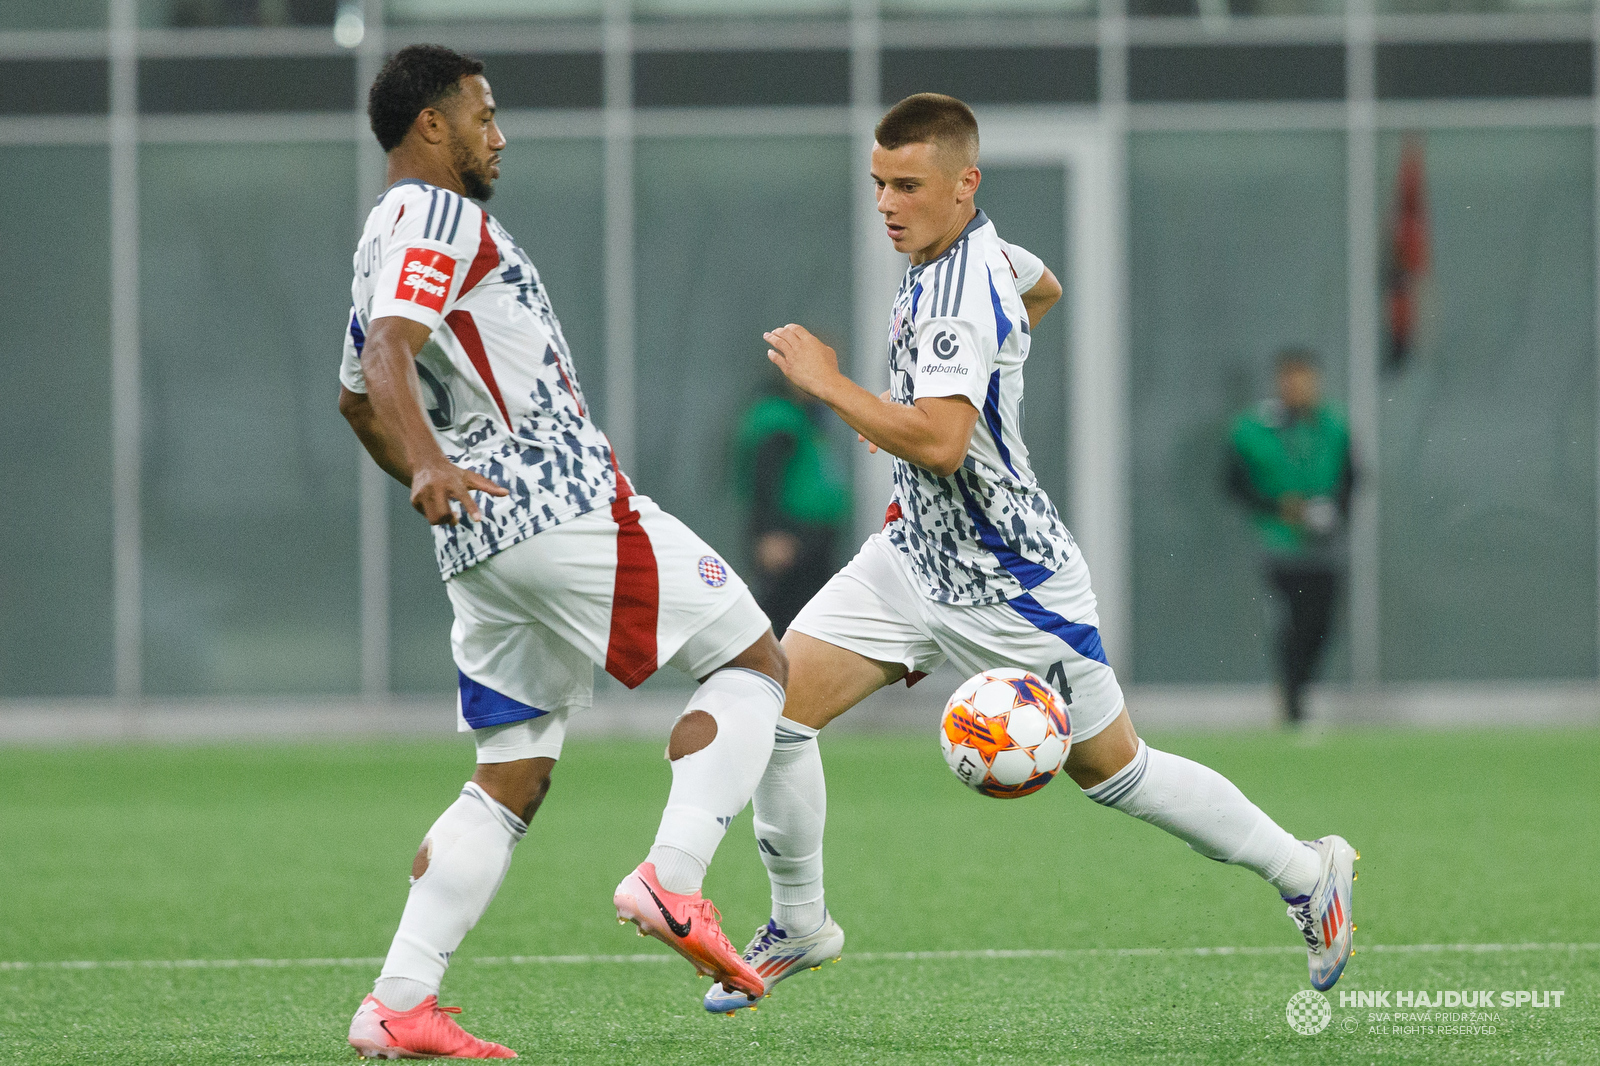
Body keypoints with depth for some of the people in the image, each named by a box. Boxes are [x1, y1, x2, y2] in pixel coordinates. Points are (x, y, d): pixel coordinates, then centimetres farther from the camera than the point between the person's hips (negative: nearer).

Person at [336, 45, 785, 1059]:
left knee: (511, 778, 10)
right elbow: (386, 359, -25)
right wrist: (431, 464, -41)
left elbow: (358, 397, 34)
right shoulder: (440, 219, -8)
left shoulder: (385, 236, 21)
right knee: (753, 662, -1)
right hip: (565, 507, -9)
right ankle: (673, 878, -16)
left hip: (482, 541, 9)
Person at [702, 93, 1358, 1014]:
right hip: (916, 551, 9)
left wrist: (826, 382, -30)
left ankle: (1309, 874, 25)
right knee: (776, 704, -5)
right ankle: (800, 927, 9)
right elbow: (1044, 288, 26)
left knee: (1111, 768, 8)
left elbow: (939, 443, -40)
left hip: (1005, 584, -9)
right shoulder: (979, 246, 2)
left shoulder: (958, 299, -28)